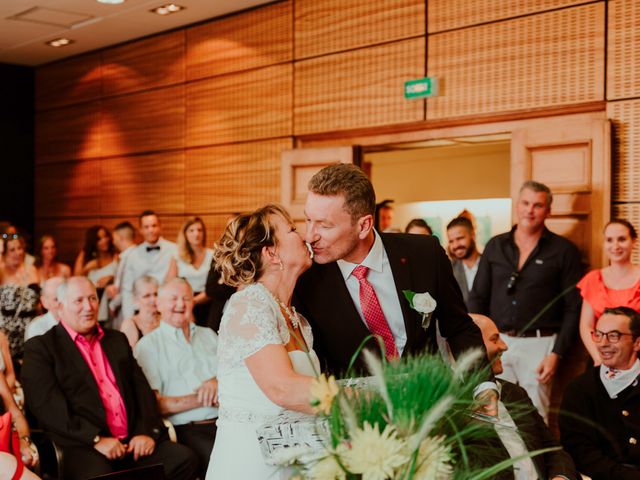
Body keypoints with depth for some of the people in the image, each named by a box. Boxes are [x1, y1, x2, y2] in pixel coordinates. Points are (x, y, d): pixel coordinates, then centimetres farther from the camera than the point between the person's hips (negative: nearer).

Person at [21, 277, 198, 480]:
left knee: (185, 459, -18)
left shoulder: (117, 340, 22)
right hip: (83, 446, -5)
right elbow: (47, 406, -7)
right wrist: (96, 439, -16)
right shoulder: (40, 348, 5)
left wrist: (147, 431, -3)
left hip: (135, 441, 5)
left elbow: (142, 388, 15)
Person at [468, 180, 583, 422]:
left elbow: (573, 308, -2)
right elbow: (478, 297, 10)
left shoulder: (564, 250, -1)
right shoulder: (495, 246, 9)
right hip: (497, 342, 3)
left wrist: (556, 354, -9)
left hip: (539, 345, -3)